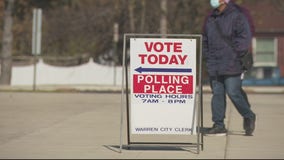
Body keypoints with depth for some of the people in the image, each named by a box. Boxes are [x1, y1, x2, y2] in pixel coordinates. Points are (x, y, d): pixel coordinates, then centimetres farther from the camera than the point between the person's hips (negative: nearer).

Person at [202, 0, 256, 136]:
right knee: (217, 94, 4)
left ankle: (249, 117, 14)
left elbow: (245, 38, -9)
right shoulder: (210, 18, 16)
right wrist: (207, 56, 12)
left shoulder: (237, 16, -5)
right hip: (214, 65, 6)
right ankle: (219, 125, 8)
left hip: (231, 65, -6)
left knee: (233, 93, -8)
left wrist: (234, 55, -13)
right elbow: (205, 39, 24)